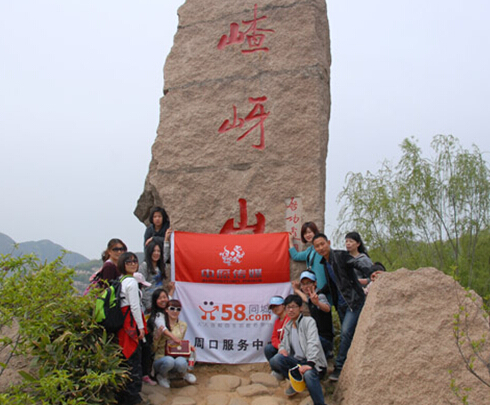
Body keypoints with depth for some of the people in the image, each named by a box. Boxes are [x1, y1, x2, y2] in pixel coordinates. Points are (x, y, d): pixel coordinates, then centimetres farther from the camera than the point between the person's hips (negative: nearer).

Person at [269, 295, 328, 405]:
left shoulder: (308, 321, -3)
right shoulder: (288, 326, 17)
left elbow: (313, 344, -16)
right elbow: (284, 343, 24)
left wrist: (309, 364, -31)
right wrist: (282, 349, -4)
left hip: (312, 363, -6)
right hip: (297, 362, 6)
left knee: (308, 374, -41)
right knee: (275, 360, -22)